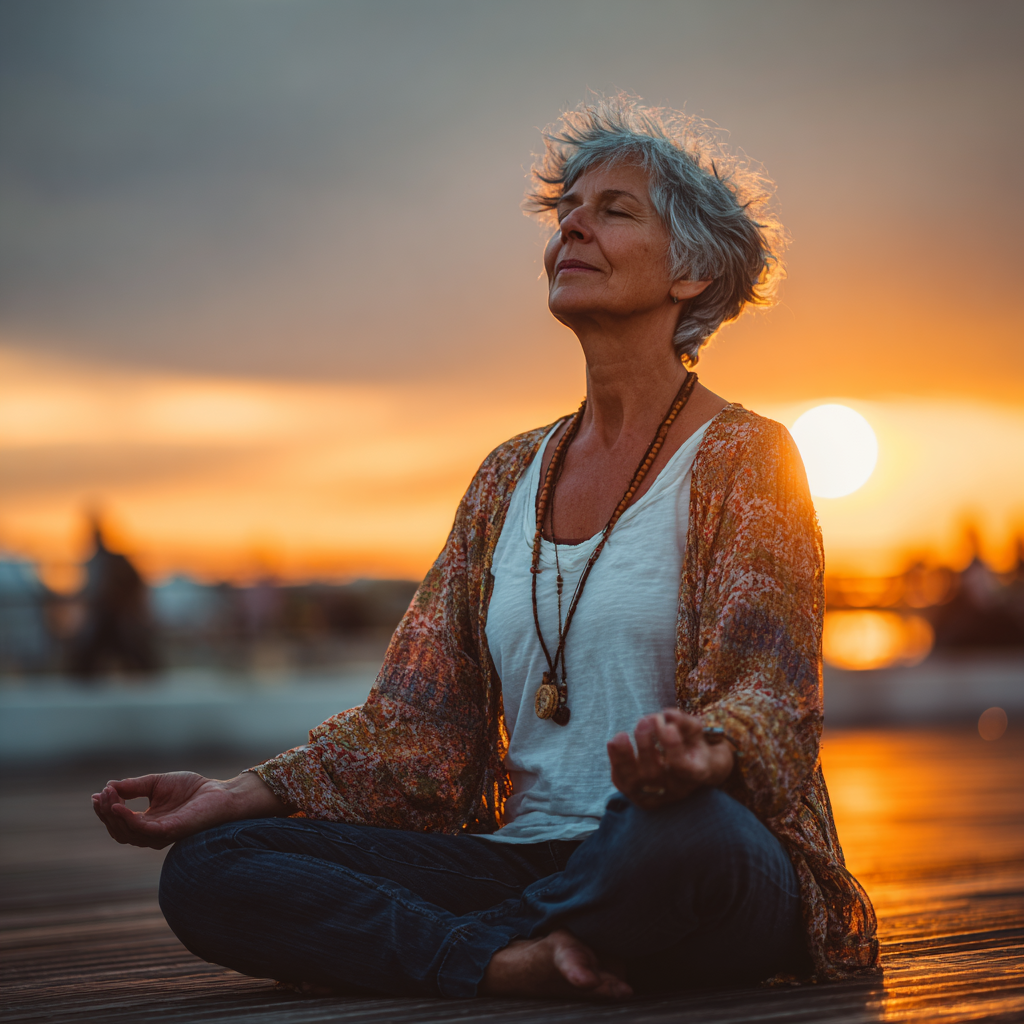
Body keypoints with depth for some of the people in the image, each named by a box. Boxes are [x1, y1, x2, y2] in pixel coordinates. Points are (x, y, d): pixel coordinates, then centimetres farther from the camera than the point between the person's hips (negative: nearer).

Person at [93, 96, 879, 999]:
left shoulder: (744, 458, 2)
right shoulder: (510, 478, 17)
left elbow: (769, 695, -10)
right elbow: (417, 727, 13)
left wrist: (705, 753, -35)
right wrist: (241, 794, -1)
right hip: (526, 851, 5)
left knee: (675, 834, -42)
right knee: (208, 868, -14)